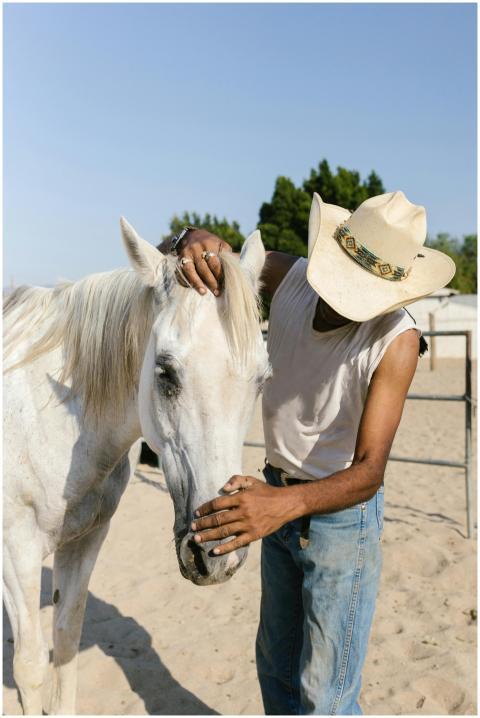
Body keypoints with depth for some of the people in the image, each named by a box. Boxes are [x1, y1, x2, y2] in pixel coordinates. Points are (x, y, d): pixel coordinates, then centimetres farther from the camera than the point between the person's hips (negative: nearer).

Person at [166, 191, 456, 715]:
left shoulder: (396, 339, -27)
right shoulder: (290, 278, -13)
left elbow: (369, 471, -32)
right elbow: (220, 251, -2)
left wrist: (287, 504, -51)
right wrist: (196, 241, -29)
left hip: (342, 511, -5)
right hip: (276, 502, 5)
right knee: (275, 665, 23)